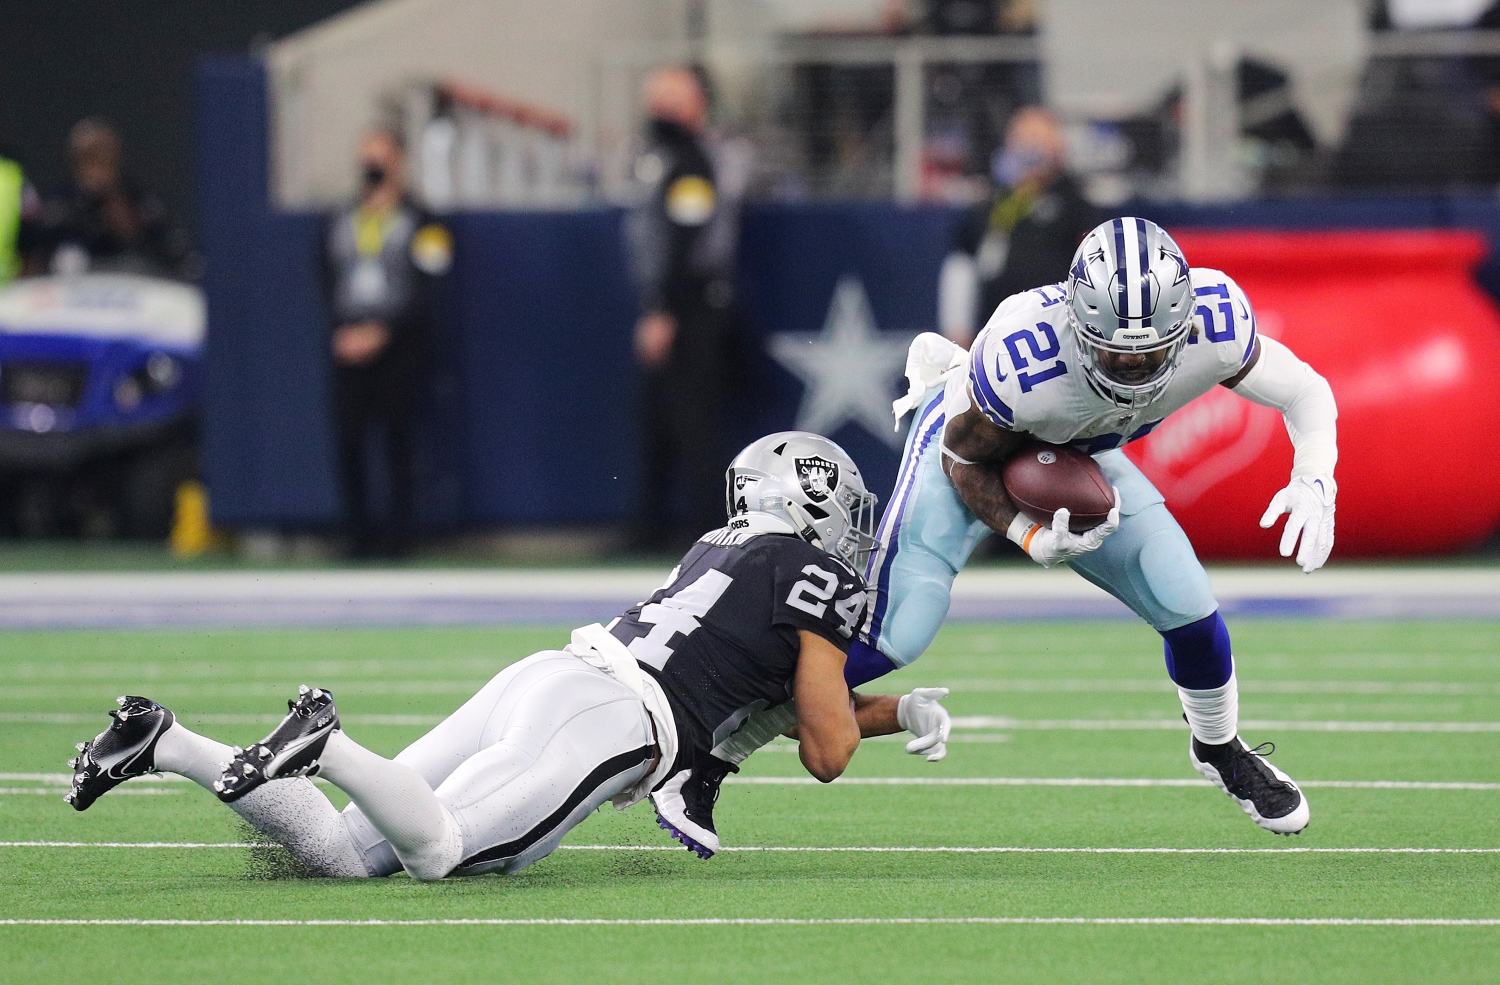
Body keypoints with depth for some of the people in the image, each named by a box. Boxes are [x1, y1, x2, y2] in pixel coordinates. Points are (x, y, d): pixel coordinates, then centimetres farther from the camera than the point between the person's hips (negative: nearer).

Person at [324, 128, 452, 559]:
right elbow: (328, 285, 16)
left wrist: (381, 332, -12)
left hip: (398, 346, -4)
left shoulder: (419, 224, 1)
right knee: (349, 439, -4)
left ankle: (398, 534, -5)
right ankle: (360, 530, 4)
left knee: (397, 438, -9)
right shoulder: (341, 224, 14)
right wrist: (342, 330, 0)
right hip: (350, 347, 4)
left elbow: (422, 292, -5)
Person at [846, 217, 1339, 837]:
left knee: (1188, 609, -1)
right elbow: (964, 458, -23)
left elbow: (1304, 392, -15)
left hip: (1080, 460, 4)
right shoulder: (1022, 358, -43)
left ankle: (1219, 749, 29)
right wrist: (1031, 538, -35)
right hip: (973, 456, -4)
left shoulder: (1214, 330, -33)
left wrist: (1315, 482, -33)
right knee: (895, 635, -15)